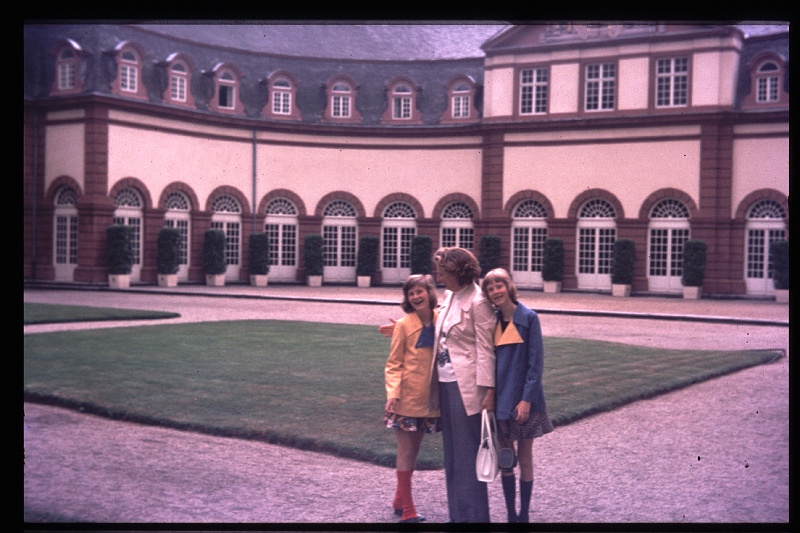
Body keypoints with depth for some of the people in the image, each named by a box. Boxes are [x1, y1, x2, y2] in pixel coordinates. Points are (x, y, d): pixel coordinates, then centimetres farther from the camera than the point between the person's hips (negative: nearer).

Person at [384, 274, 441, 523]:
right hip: (407, 397, -4)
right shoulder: (404, 325, -6)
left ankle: (400, 500, 28)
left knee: (414, 449, 14)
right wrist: (392, 393, -17)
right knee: (406, 451, 0)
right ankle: (407, 509, 7)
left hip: (430, 397, 4)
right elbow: (393, 364, -4)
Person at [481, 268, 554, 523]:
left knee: (524, 457, 6)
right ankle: (511, 514, 21)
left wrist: (527, 399, -16)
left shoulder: (528, 318, -9)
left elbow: (536, 362, -11)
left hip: (523, 399, -4)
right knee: (505, 459, 10)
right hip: (500, 399, 4)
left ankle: (524, 514, 17)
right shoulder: (492, 321, 5)